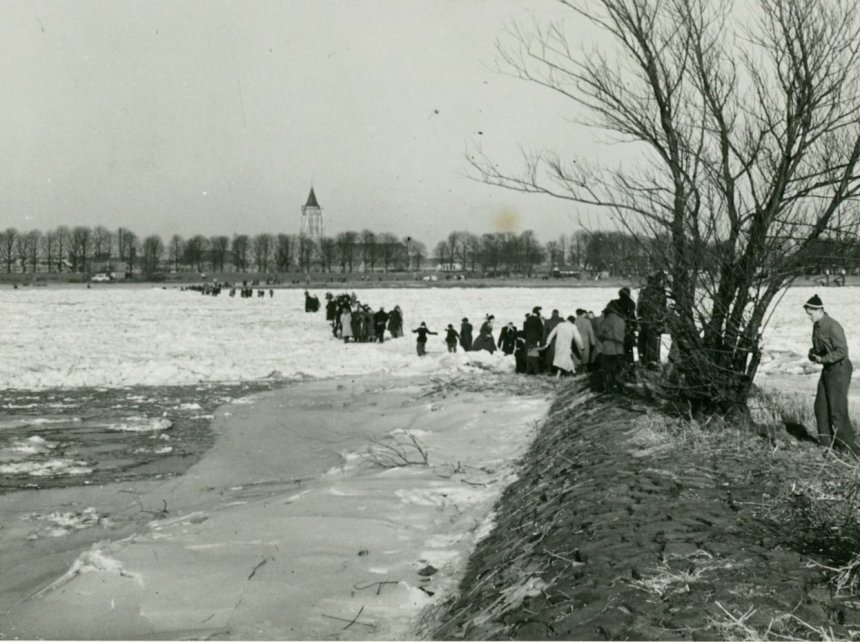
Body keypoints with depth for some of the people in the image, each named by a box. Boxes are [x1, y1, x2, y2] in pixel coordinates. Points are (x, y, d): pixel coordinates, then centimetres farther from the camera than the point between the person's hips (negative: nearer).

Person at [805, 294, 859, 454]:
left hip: (839, 369, -9)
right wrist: (812, 354, -1)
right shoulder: (817, 325, 8)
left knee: (837, 409, -7)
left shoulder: (833, 326, -20)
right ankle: (827, 443, 18)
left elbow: (842, 351, -25)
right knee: (821, 406, 10)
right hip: (827, 369, 9)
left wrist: (823, 359, -23)